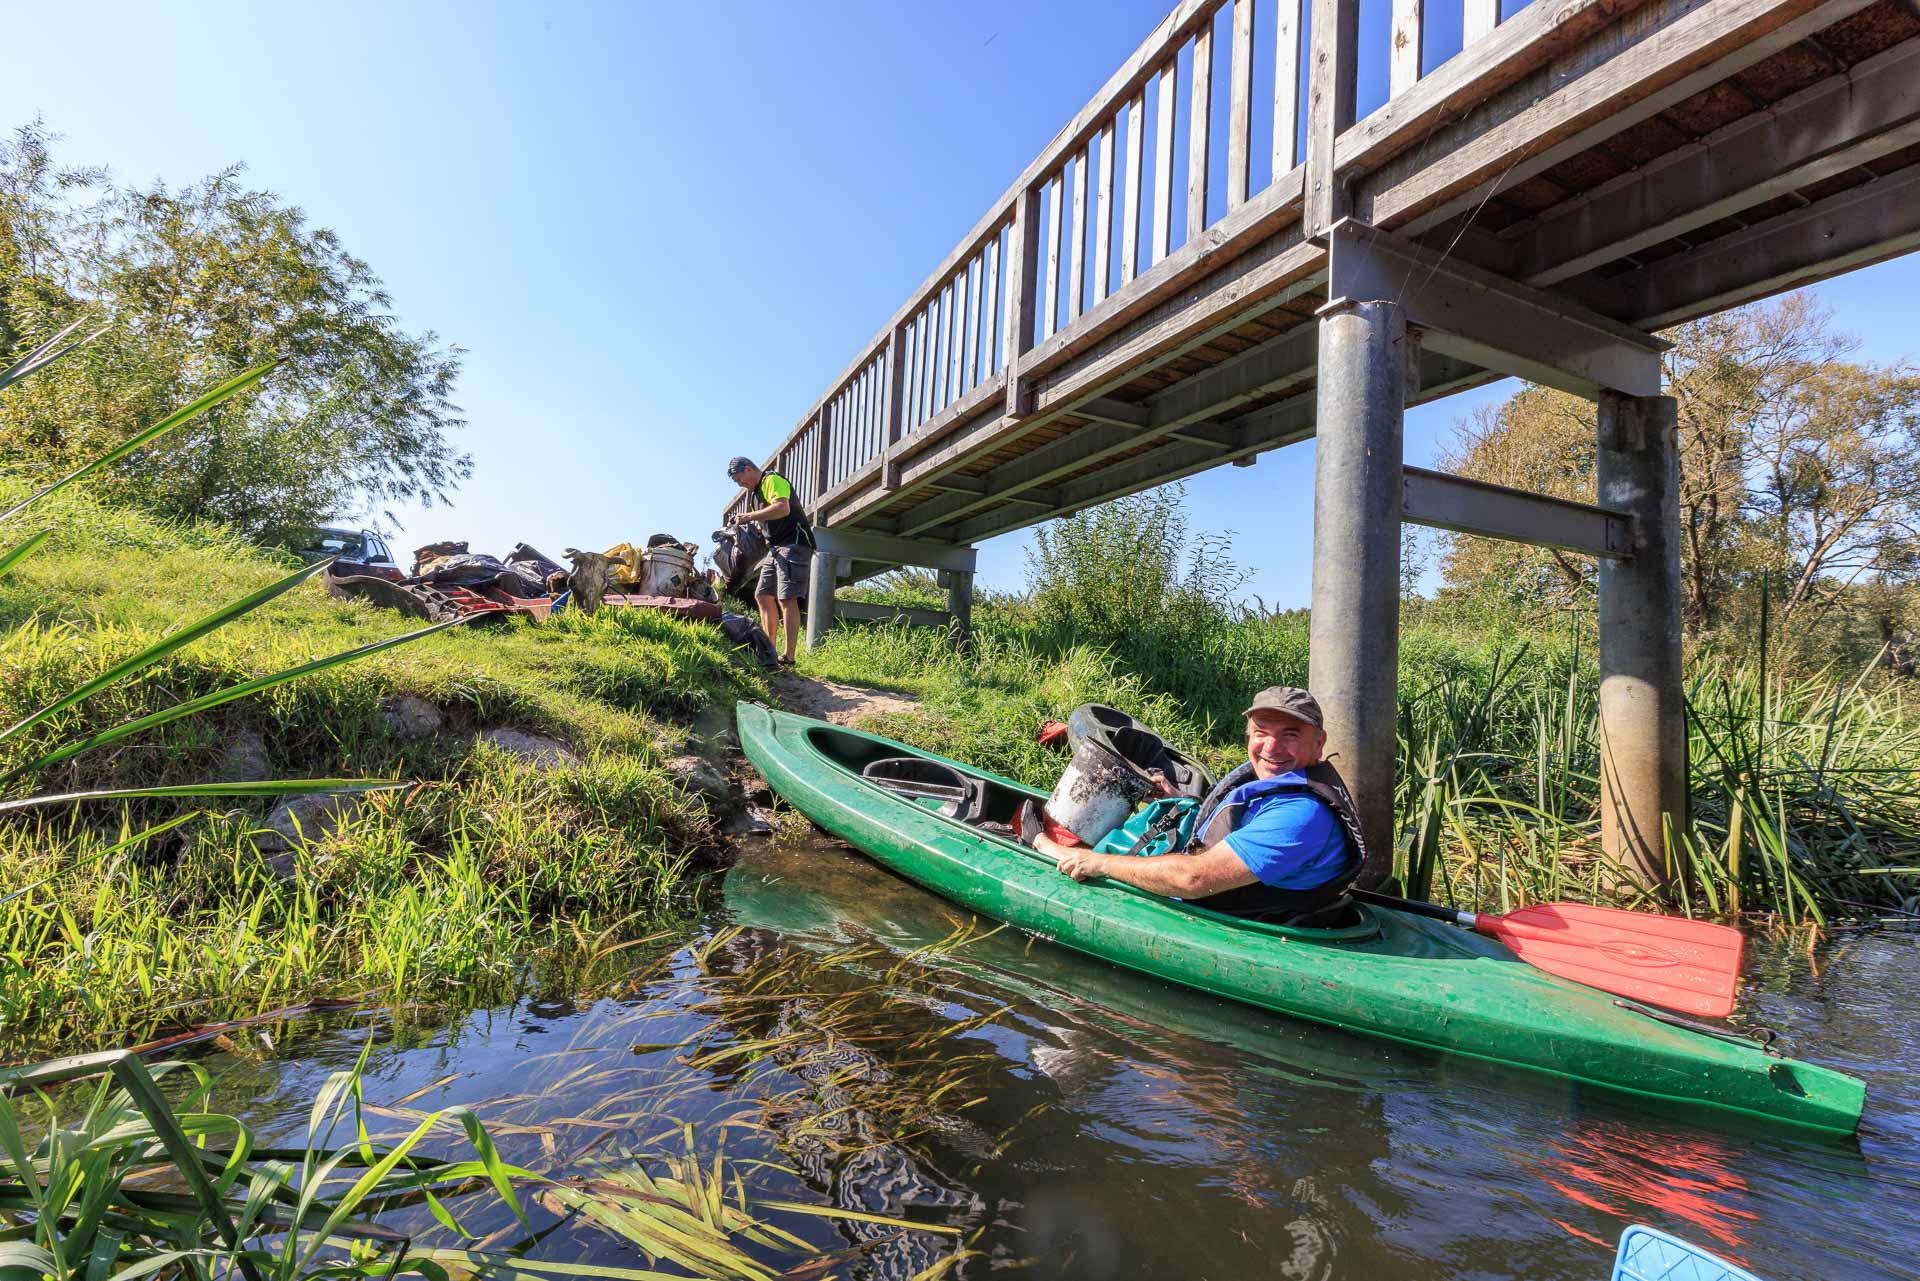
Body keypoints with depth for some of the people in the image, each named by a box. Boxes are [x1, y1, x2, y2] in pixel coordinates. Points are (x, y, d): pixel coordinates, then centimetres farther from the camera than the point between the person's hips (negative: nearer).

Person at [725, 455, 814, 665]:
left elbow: (783, 508, -25)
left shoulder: (773, 480, -8)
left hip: (792, 544, -11)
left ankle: (789, 657, -17)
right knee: (762, 595, 10)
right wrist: (743, 521, 8)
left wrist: (749, 516, -20)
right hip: (776, 548, 11)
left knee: (786, 600, -15)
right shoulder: (760, 489, 23)